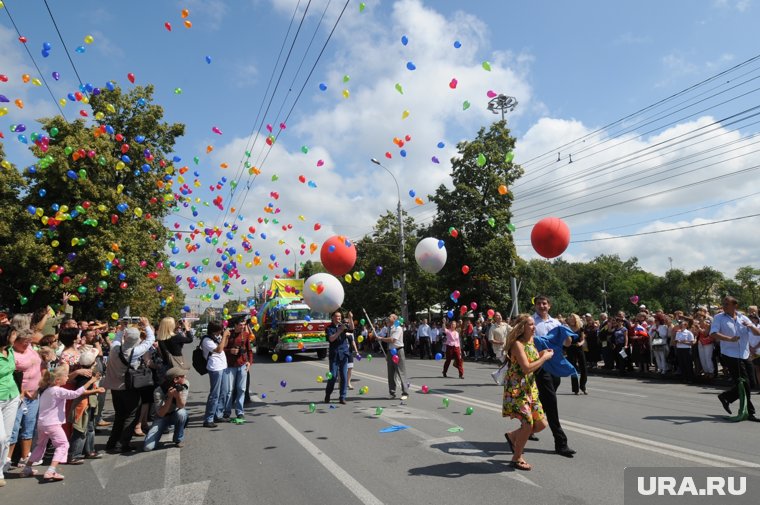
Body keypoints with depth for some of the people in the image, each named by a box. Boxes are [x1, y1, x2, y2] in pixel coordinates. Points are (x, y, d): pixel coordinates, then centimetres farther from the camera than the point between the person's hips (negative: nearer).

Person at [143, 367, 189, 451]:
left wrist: (178, 394, -43)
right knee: (147, 447, -19)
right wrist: (170, 397, -39)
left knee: (181, 413, -35)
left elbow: (181, 406, -24)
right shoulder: (158, 391, -25)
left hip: (176, 415, 2)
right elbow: (161, 414, -26)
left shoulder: (185, 384, -19)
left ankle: (179, 439, -8)